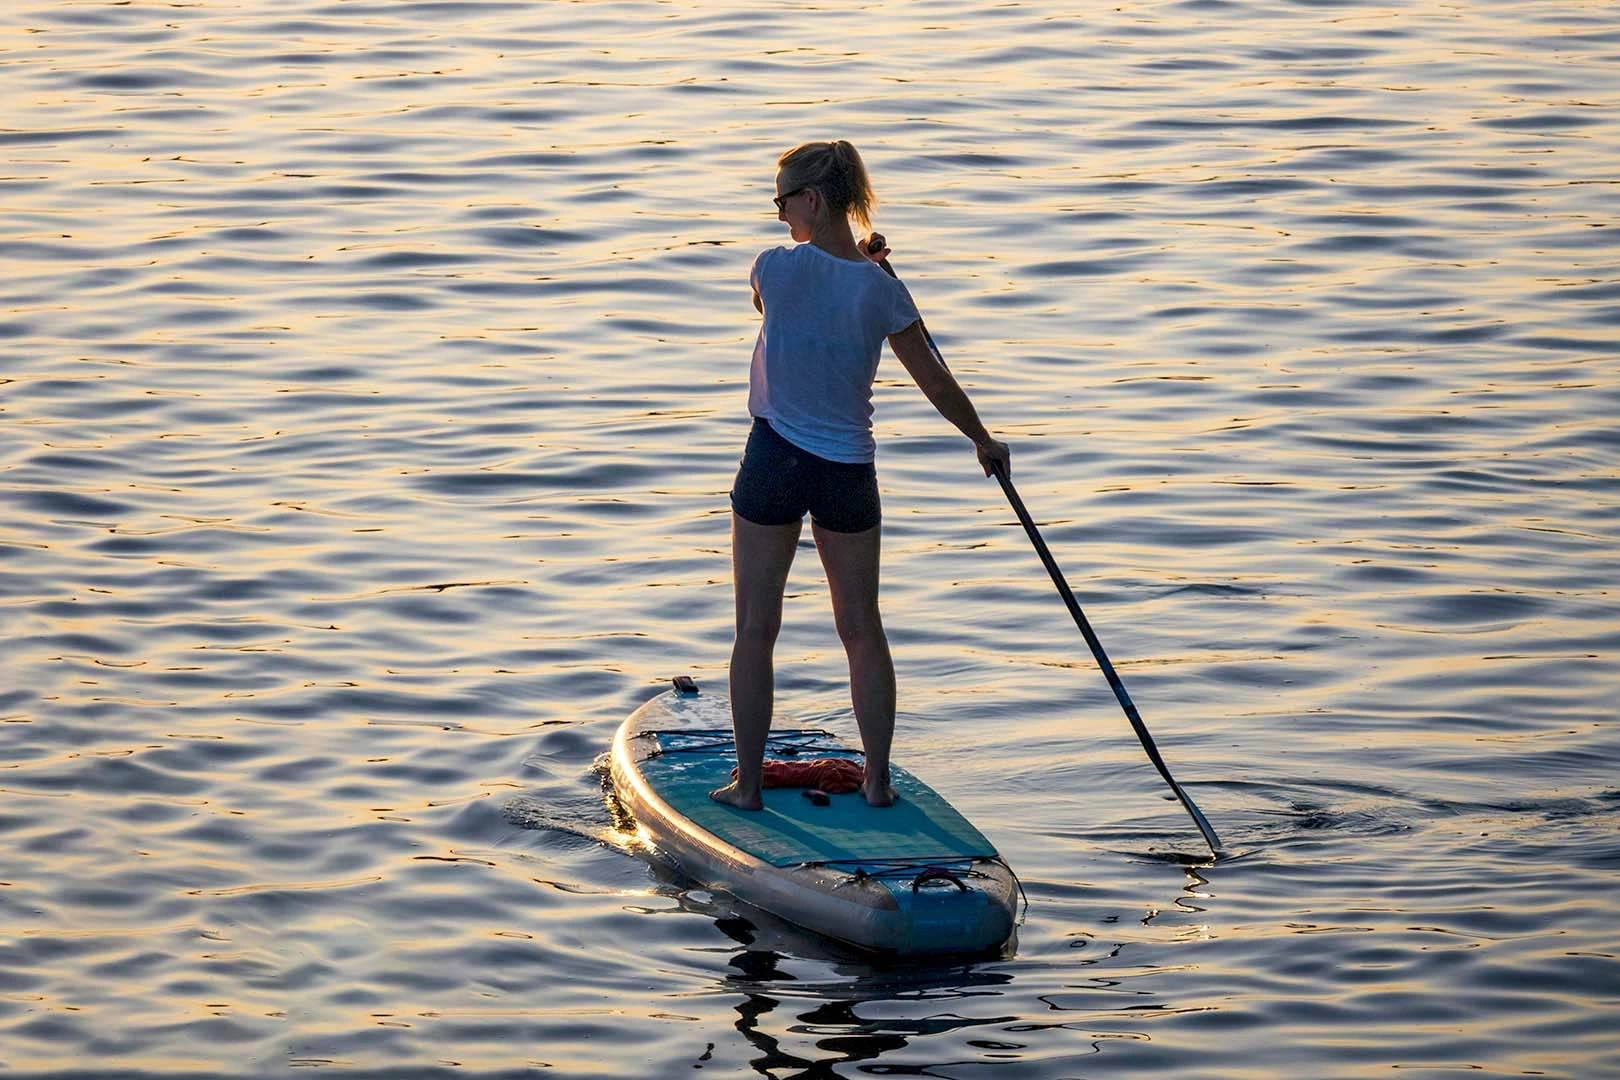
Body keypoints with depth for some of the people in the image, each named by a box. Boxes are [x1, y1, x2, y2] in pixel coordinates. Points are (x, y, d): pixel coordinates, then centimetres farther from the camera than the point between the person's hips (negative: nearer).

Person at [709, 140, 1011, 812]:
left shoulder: (776, 268, -12)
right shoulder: (881, 291, -5)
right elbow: (939, 386, 3)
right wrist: (984, 442, 19)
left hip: (774, 465, -3)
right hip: (848, 473, 3)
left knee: (756, 630, 7)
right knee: (862, 630, 14)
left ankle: (748, 783, 10)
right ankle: (877, 780, 18)